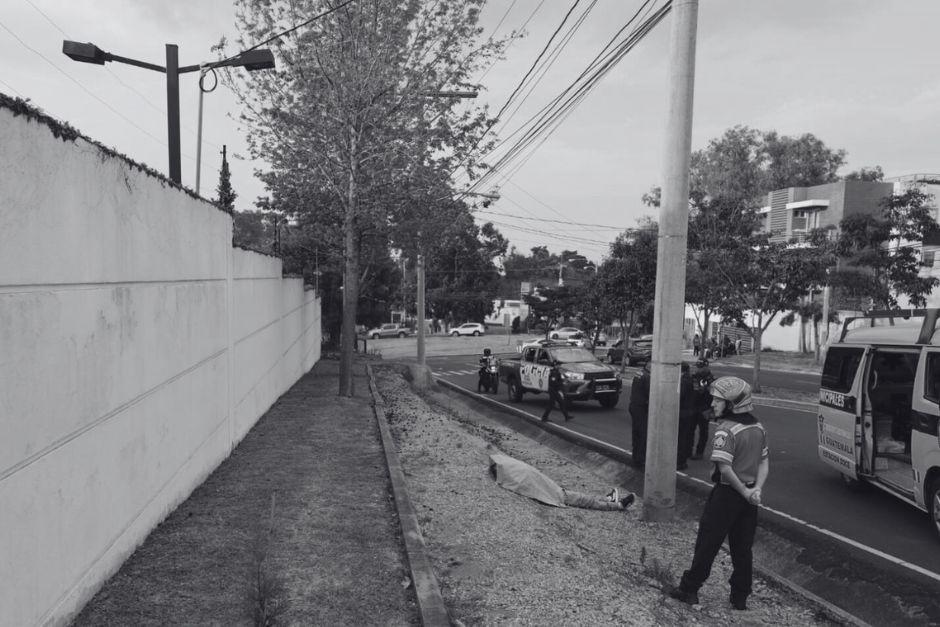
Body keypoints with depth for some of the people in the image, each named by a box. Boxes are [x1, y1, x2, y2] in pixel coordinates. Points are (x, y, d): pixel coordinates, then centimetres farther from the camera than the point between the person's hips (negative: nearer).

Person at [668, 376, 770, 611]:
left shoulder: (726, 431, -20)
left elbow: (725, 468, -26)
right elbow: (764, 462, 7)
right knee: (743, 547, 16)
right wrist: (756, 489, -3)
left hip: (727, 494, -7)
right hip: (748, 497, 7)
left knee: (707, 543, 5)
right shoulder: (758, 428, 5)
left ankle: (689, 589, 16)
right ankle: (740, 597, 24)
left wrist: (744, 492, -15)